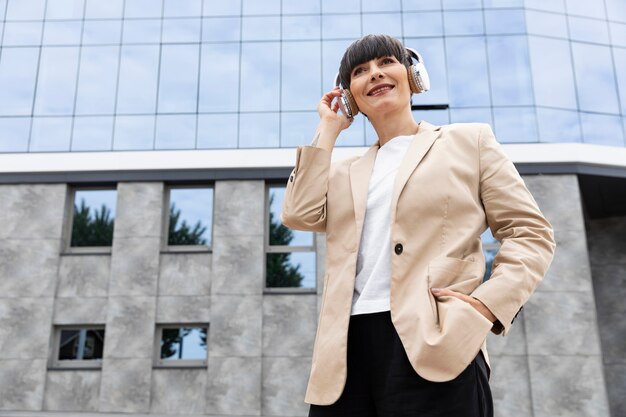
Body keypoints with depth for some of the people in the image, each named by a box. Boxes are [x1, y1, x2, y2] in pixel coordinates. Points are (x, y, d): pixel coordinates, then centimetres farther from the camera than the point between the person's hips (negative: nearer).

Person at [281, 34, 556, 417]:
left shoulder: (470, 141, 13)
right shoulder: (346, 173, 23)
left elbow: (530, 232, 7)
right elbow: (300, 214, 4)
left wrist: (487, 303, -11)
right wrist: (328, 130, 13)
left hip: (431, 345, -3)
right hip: (347, 352, 4)